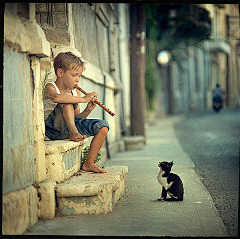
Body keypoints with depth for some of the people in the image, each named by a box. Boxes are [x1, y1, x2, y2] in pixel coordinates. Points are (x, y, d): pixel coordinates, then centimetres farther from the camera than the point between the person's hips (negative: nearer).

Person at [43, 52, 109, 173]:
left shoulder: (76, 93, 14)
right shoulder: (50, 88, -8)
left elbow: (76, 117, 14)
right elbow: (57, 98, -36)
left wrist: (88, 110, -7)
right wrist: (83, 99, -33)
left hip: (70, 124, 7)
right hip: (52, 129, -7)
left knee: (103, 126, -9)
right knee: (67, 102, -30)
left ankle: (89, 163, -5)